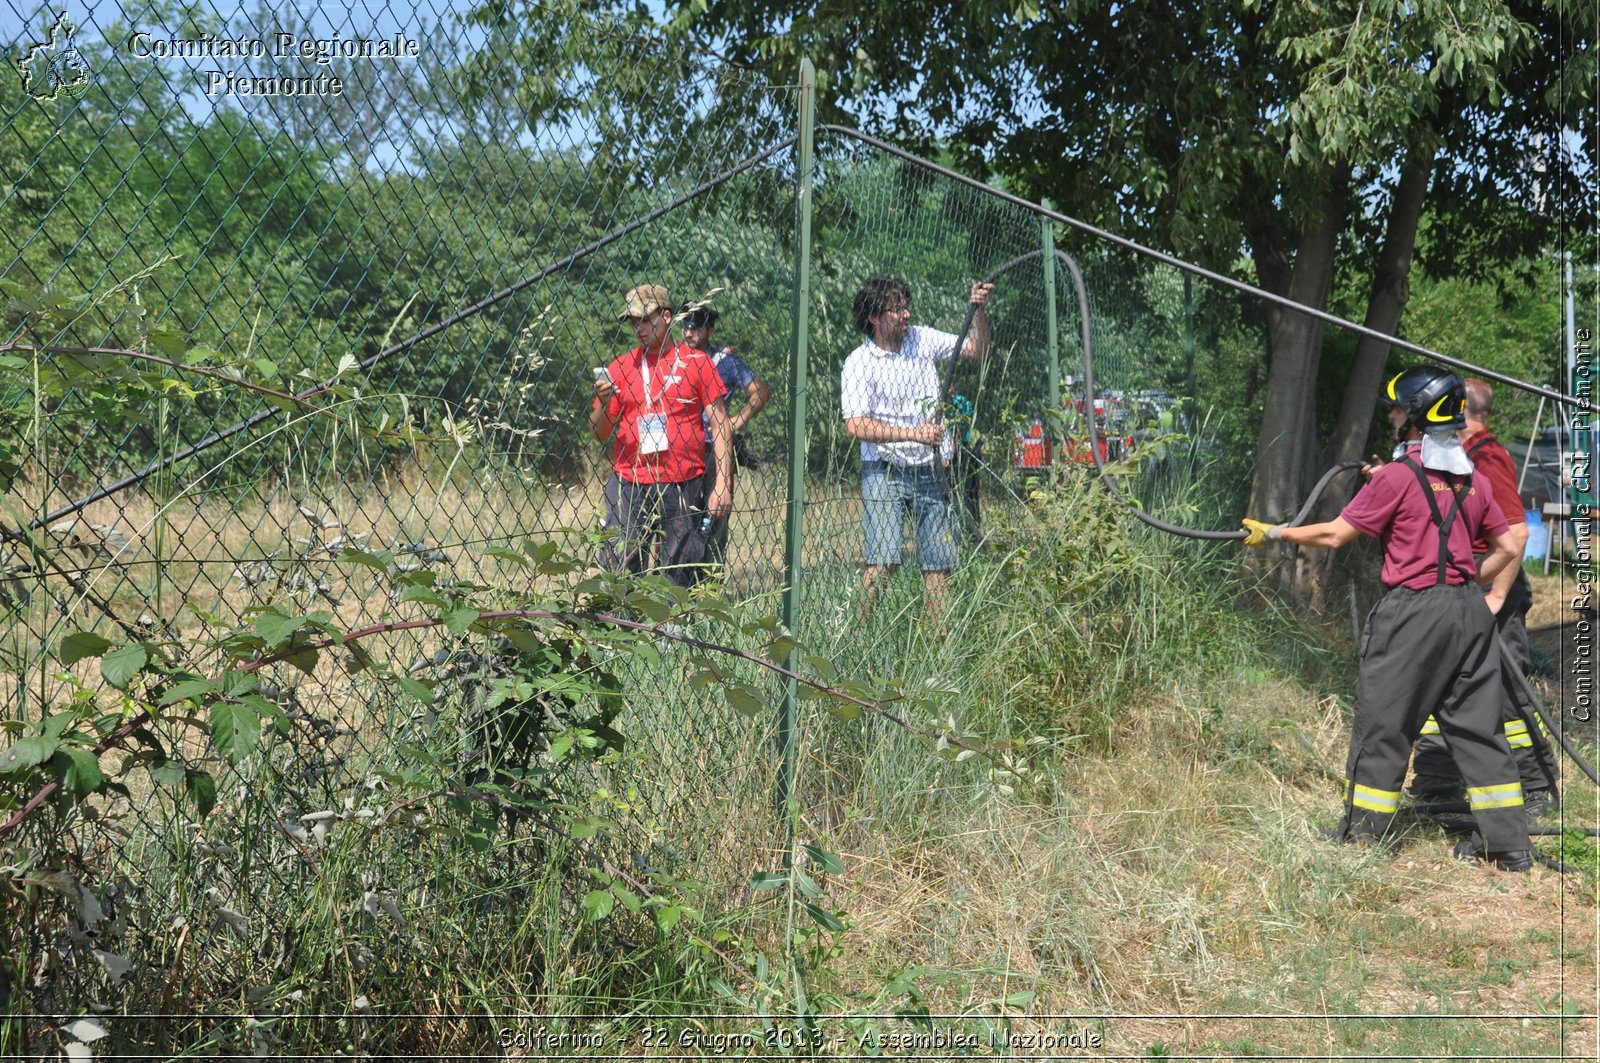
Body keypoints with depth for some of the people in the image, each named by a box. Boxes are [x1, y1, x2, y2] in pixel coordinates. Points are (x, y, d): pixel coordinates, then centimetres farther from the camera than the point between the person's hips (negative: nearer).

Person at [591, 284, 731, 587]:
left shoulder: (697, 363, 4)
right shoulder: (620, 367, 8)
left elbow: (719, 425, 3)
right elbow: (601, 434, 9)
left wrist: (722, 483, -5)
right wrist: (603, 402, -12)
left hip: (684, 487, -1)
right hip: (629, 488, 2)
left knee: (678, 579, 2)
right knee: (620, 575, -1)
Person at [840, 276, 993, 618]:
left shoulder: (923, 338, 7)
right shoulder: (859, 363, -8)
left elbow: (977, 350, 15)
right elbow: (856, 426, -18)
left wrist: (978, 310, -3)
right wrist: (914, 433, -24)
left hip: (931, 470, 5)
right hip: (885, 472, -5)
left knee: (939, 561, 4)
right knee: (883, 560, -16)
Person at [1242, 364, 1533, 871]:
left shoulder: (1396, 475, -11)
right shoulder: (1475, 480, 9)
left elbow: (1336, 534, -8)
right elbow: (1506, 549, 14)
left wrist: (1274, 533, 3)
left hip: (1413, 610, -6)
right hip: (1470, 610, 6)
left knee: (1383, 725, 4)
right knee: (1476, 725, 12)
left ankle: (1362, 834, 12)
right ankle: (1508, 843, 14)